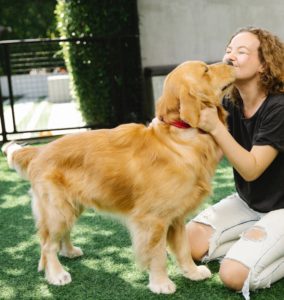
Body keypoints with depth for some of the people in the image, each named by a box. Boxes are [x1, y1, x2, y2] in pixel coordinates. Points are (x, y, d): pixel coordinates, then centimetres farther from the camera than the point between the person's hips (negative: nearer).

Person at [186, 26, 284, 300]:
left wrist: (215, 127, -36)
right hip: (246, 202, 7)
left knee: (234, 275, -22)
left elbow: (251, 170, -27)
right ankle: (251, 243, 8)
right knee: (190, 242, -5)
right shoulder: (230, 104, -3)